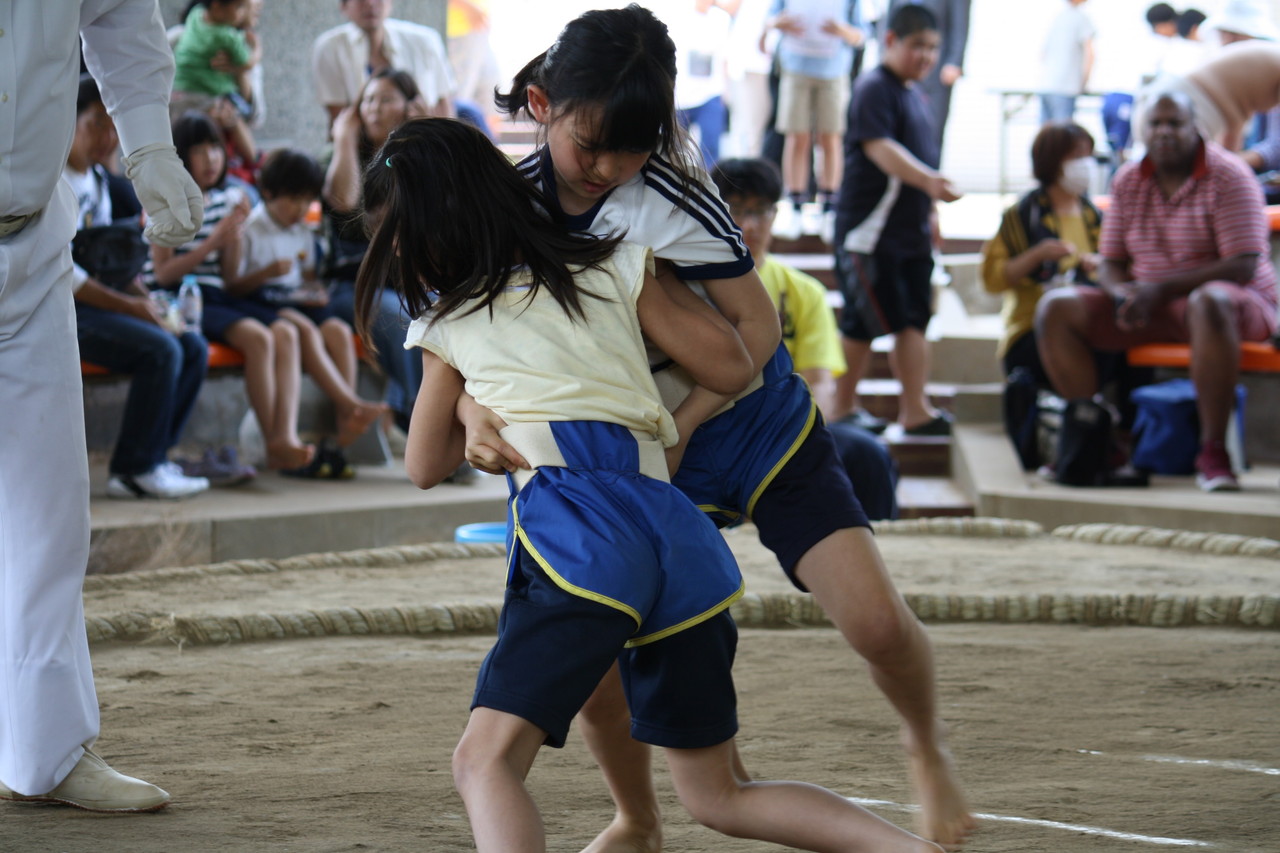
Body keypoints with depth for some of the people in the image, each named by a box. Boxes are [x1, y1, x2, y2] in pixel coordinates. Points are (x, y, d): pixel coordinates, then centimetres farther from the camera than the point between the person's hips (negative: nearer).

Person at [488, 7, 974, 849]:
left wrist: (679, 428, -29)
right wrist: (477, 414, -32)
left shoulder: (671, 195, -23)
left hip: (758, 430, -3)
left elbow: (756, 326, -18)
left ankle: (928, 746, 21)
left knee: (879, 623, -14)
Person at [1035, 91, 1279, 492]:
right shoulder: (1128, 181, 8)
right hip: (1147, 308, 6)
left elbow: (1243, 266, -18)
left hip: (1238, 305, -6)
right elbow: (1110, 264, 11)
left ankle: (1212, 452, -38)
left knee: (1209, 303, -43)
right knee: (1055, 308, -12)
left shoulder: (1227, 177, -10)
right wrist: (1122, 292, -15)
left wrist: (1160, 289, -24)